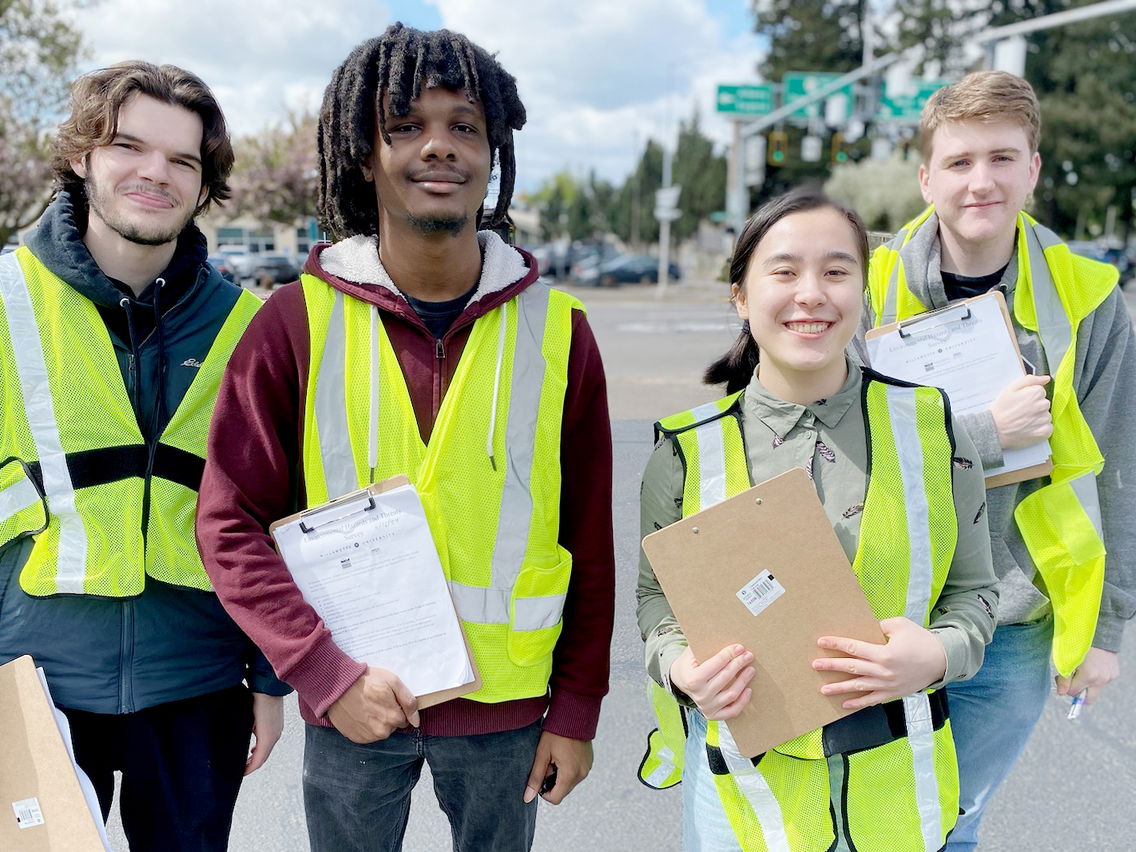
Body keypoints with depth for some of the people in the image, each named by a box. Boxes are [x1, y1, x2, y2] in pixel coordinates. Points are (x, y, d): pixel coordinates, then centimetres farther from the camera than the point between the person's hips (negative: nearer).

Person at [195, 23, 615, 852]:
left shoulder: (556, 326, -4)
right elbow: (231, 521, -7)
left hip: (505, 703, 1)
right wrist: (328, 671, -17)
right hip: (350, 701, 0)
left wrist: (577, 708, 1)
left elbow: (590, 542, 0)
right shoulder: (300, 320, -7)